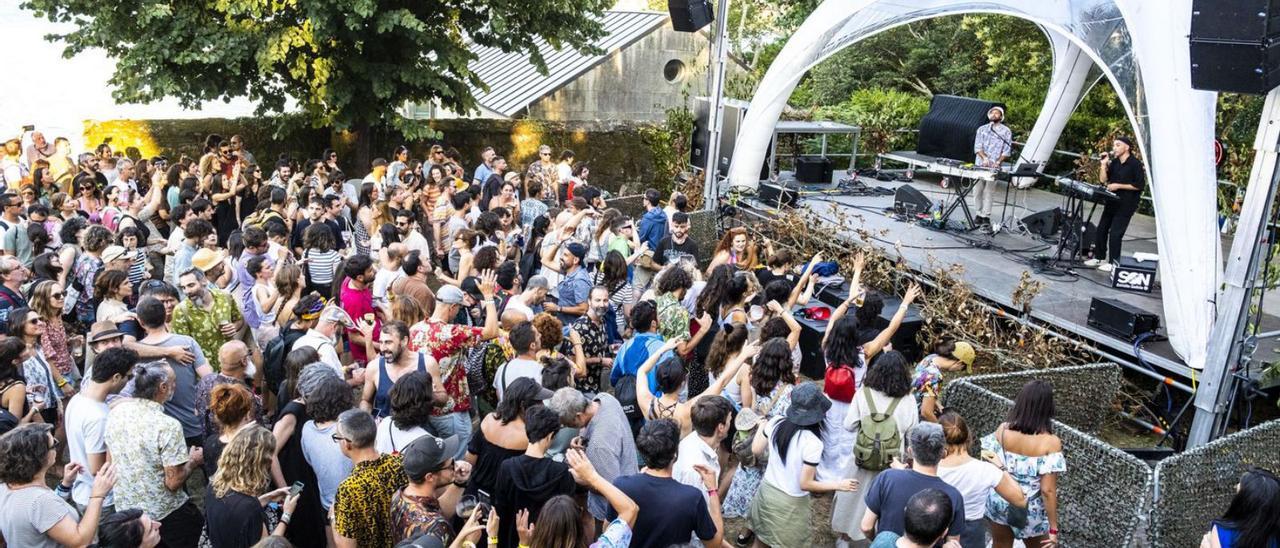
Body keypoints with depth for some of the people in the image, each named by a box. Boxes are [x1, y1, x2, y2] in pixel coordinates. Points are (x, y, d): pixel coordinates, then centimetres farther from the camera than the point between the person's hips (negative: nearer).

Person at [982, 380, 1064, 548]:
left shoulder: (1002, 430, -13)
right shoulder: (1051, 443, -22)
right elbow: (1048, 490, -22)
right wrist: (1053, 528, -13)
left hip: (999, 501, 3)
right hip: (1029, 510, -3)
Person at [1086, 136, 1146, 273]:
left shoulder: (1135, 164, -11)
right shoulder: (1114, 162, 8)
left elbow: (1140, 185, -14)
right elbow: (1103, 179, 5)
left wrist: (1118, 186, -17)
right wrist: (1104, 164, -6)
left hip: (1126, 204, -7)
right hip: (1112, 201, 7)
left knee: (1115, 233, -8)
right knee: (1101, 229, 8)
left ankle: (1113, 262, 0)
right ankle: (1099, 257, 20)